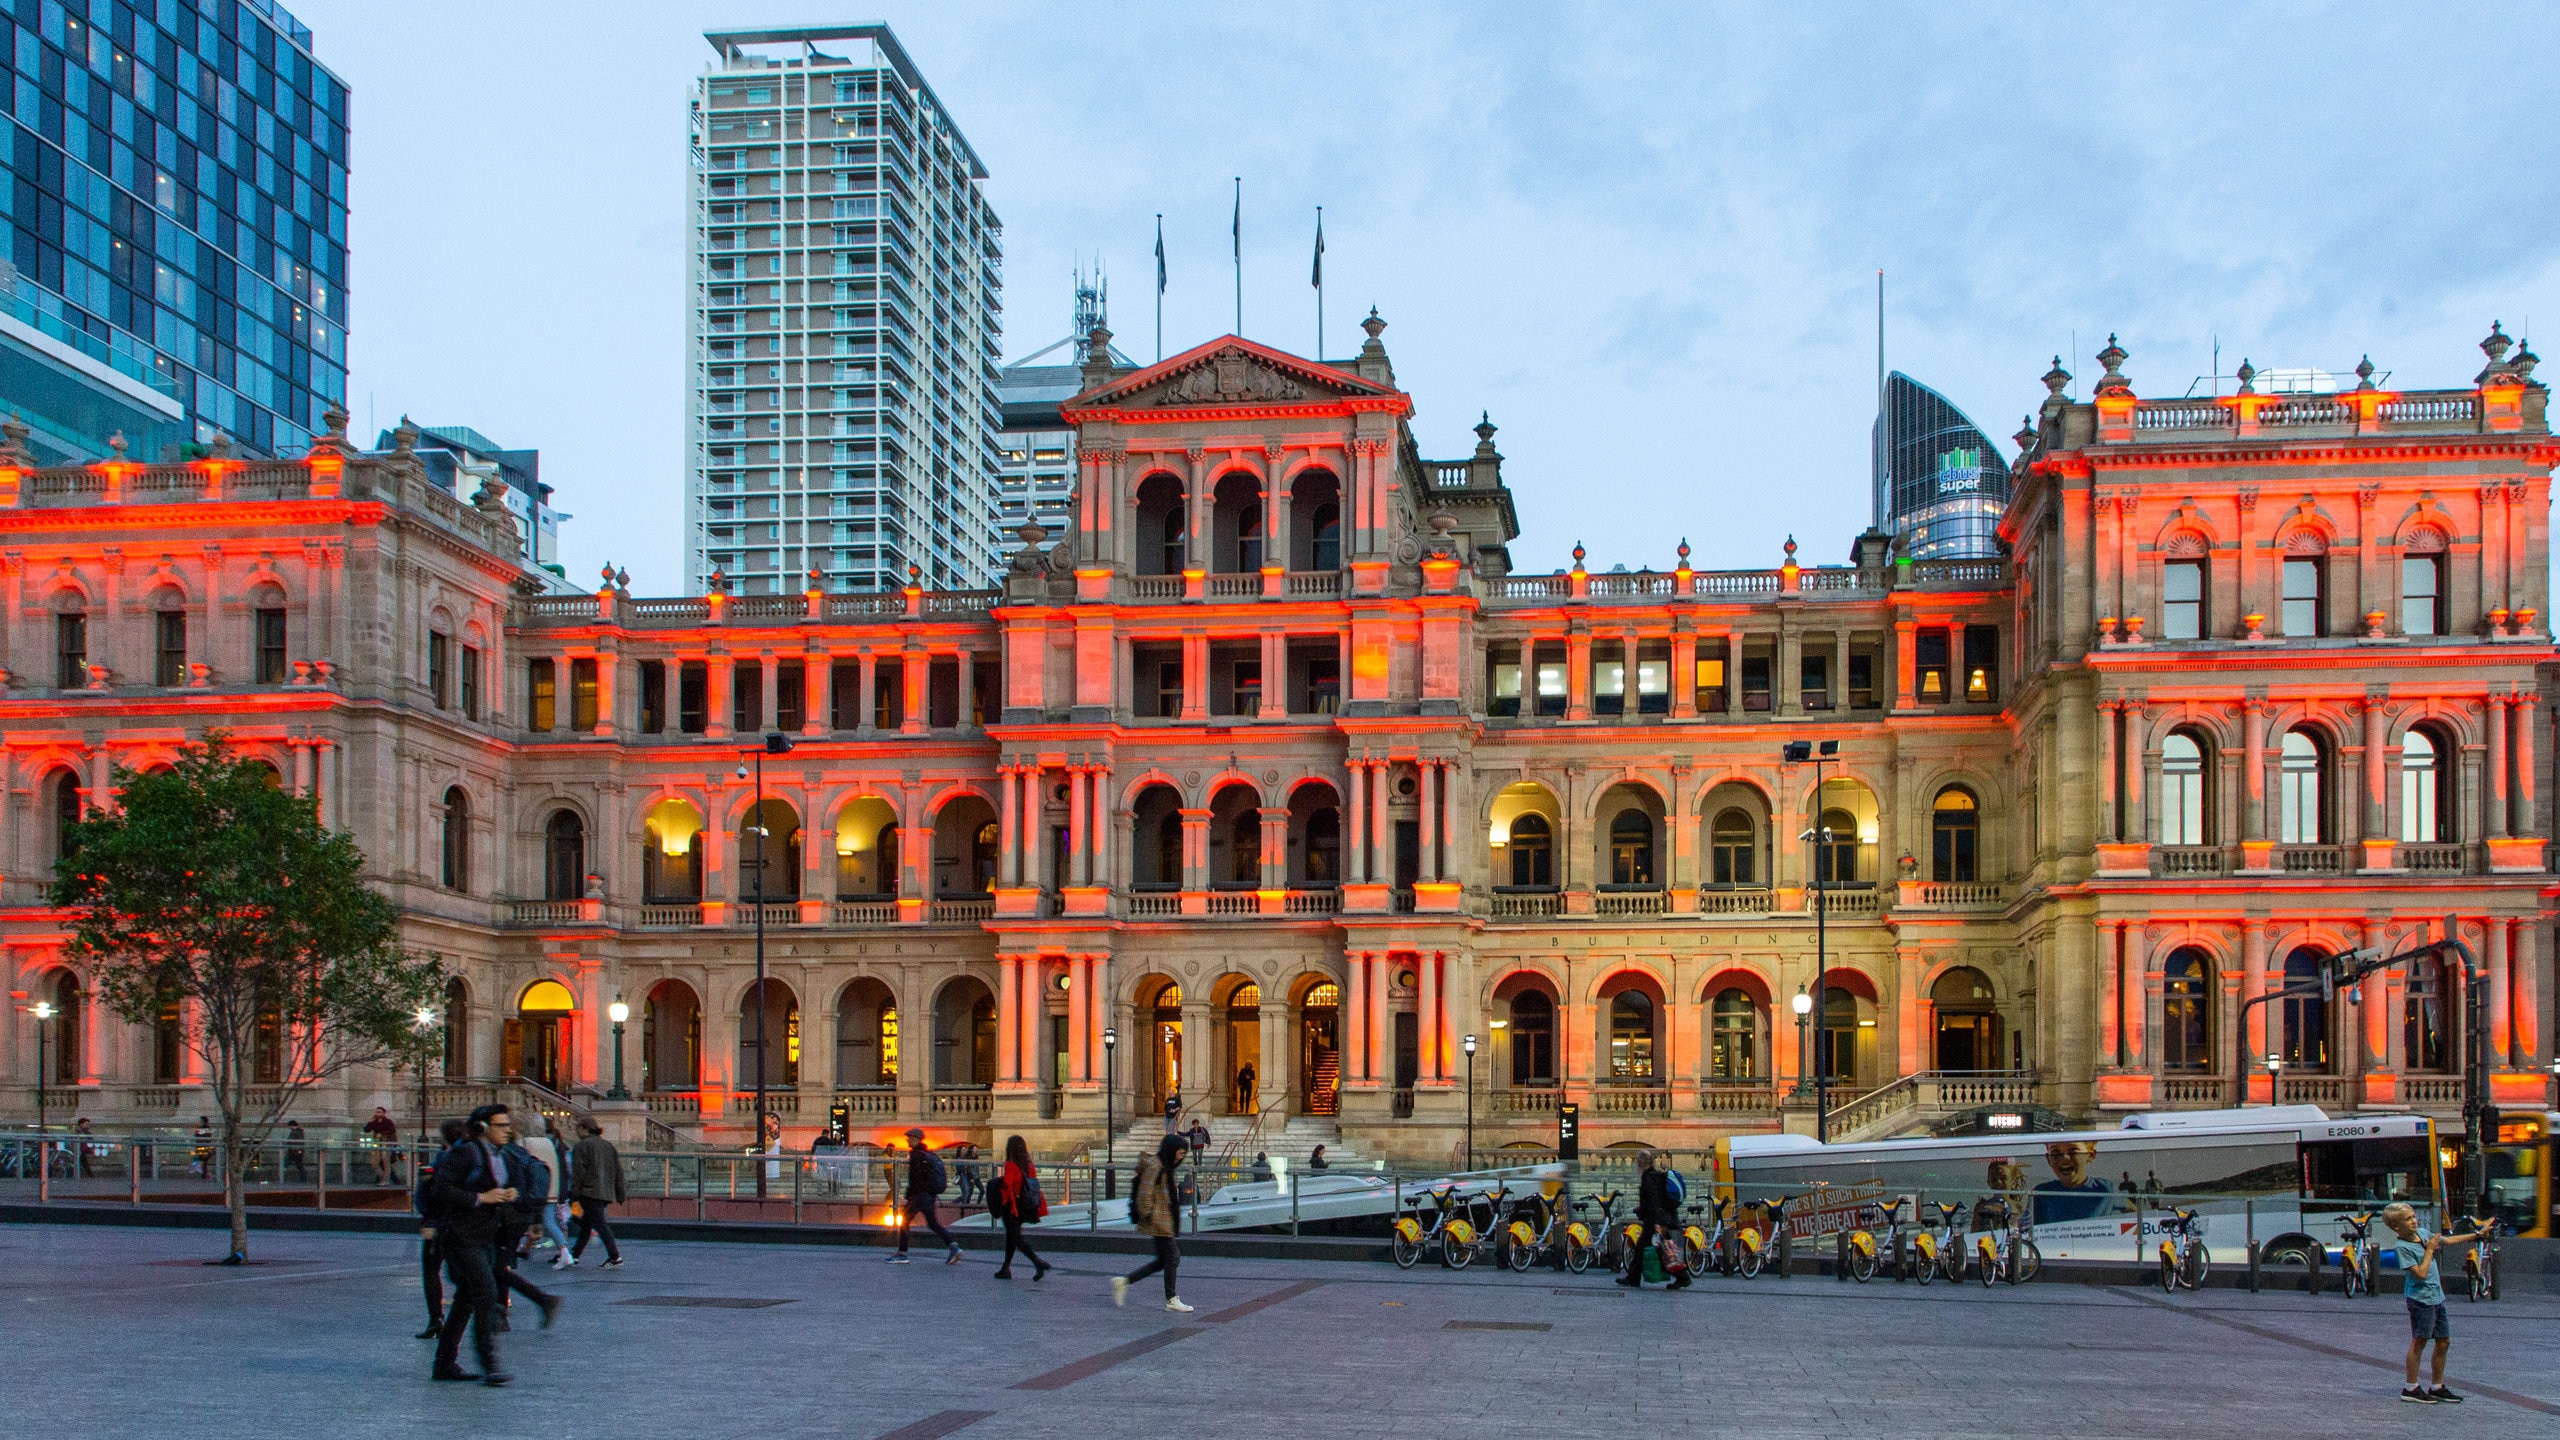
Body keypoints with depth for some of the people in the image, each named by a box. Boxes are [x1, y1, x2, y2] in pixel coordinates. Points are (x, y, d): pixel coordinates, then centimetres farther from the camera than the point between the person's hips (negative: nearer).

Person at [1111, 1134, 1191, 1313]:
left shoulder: (1164, 1166, 16)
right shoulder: (1154, 1166, -15)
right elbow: (1144, 1193, -21)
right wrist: (1147, 1216, -19)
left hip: (1164, 1221, 10)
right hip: (1158, 1221, -10)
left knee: (1163, 1260, 11)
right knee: (1172, 1257, -4)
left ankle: (1124, 1281, 14)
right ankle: (1172, 1300, 5)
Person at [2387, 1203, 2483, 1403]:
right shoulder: (2401, 1247, -16)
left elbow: (2449, 1240, 24)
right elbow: (2421, 1273, -22)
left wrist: (2477, 1234, 26)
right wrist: (2430, 1249, -15)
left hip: (2436, 1296, 8)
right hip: (2420, 1298, -8)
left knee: (2443, 1341, 11)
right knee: (2419, 1341, -4)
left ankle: (2437, 1387, 22)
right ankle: (2411, 1388, 3)